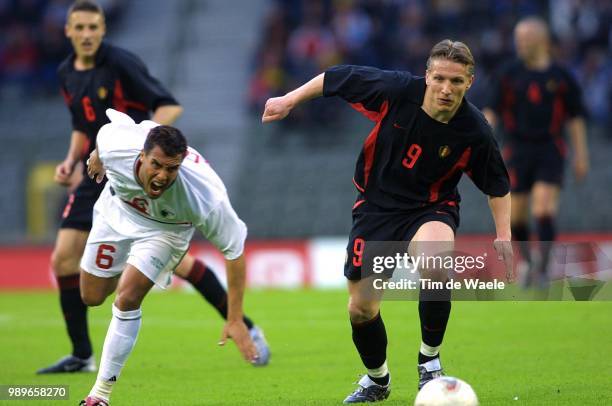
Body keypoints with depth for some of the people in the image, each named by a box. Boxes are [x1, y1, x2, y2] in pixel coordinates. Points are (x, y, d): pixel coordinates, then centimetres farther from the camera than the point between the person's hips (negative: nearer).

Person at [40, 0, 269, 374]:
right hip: (98, 177, 7)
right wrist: (71, 161, 7)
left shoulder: (121, 63, -12)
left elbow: (170, 107, -16)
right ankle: (82, 356, 9)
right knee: (64, 258, -3)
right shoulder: (67, 74, 9)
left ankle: (246, 330, 2)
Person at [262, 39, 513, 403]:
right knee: (361, 310, 4)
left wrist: (504, 234, -11)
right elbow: (337, 78, -5)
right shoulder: (398, 90, -21)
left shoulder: (475, 131, -19)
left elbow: (498, 185, -2)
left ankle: (430, 360, -14)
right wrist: (290, 100, 0)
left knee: (435, 264, -37)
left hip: (431, 208, -2)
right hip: (377, 205, 2)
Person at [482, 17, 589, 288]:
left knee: (544, 210, -15)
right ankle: (528, 263, 25)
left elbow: (575, 118, 7)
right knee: (516, 216, 3)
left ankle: (543, 270, -12)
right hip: (518, 151, 2)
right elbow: (491, 112, 5)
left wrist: (581, 155, 4)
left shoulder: (560, 77, 3)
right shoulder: (509, 75, 6)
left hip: (550, 152, -2)